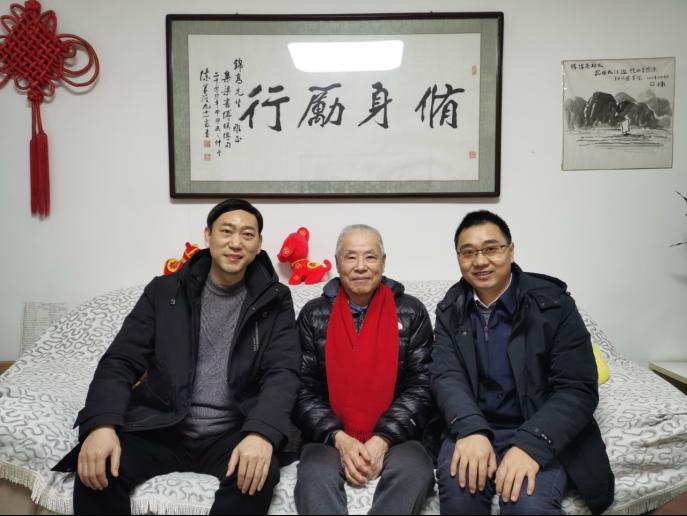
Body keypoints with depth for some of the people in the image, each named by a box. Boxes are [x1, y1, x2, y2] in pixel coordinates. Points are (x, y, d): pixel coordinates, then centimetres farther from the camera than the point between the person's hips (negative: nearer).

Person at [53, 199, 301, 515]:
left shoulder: (274, 302, 2)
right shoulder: (164, 292, 6)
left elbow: (284, 373, -8)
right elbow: (121, 361, 1)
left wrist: (260, 433, -28)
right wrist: (101, 423, -20)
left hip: (230, 434, -1)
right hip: (161, 429, 2)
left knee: (259, 474, -32)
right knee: (97, 467, -26)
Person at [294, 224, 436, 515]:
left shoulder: (411, 313, 4)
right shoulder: (313, 315, 6)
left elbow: (421, 386, -2)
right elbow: (304, 389, 1)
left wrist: (383, 439, -14)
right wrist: (338, 438, -14)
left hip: (395, 437, 1)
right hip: (330, 438, 0)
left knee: (415, 472, -30)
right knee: (314, 476, -32)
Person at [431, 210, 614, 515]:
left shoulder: (552, 303, -7)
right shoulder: (451, 310, 3)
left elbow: (578, 389, -12)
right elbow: (446, 375, -7)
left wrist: (530, 445, -26)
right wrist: (471, 430, -26)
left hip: (540, 433, -2)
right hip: (473, 428, 2)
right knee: (458, 491, -26)